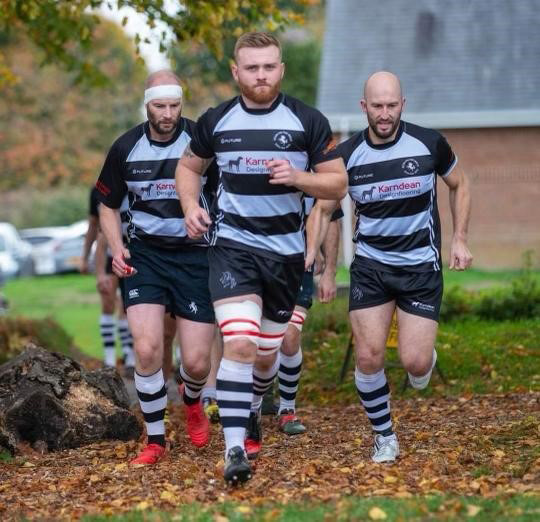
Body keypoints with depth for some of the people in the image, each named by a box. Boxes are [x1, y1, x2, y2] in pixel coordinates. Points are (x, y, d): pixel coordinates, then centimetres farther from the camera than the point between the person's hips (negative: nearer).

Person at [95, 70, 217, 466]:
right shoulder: (126, 148, 0)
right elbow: (108, 206, 13)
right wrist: (116, 247, -4)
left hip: (195, 255, -1)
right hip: (144, 254, 1)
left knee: (197, 362, -2)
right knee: (147, 349, -15)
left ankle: (192, 402, 36)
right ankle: (155, 441, 3)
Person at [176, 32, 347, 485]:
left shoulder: (307, 121, -3)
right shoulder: (216, 121, 1)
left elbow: (338, 184, 0)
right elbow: (189, 165, 17)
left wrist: (298, 177, -19)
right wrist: (191, 206, -1)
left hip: (287, 251, 1)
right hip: (232, 246, -1)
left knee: (267, 352, 13)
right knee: (239, 343, -20)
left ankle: (252, 406, 46)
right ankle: (234, 449, -18)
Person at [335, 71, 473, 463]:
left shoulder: (429, 143, -8)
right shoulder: (347, 155, -7)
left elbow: (460, 185, 10)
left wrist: (460, 238, 2)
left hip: (421, 266, -1)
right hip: (371, 266, 1)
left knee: (415, 363, -10)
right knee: (369, 357, -9)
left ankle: (425, 356, 29)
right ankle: (384, 437, 12)